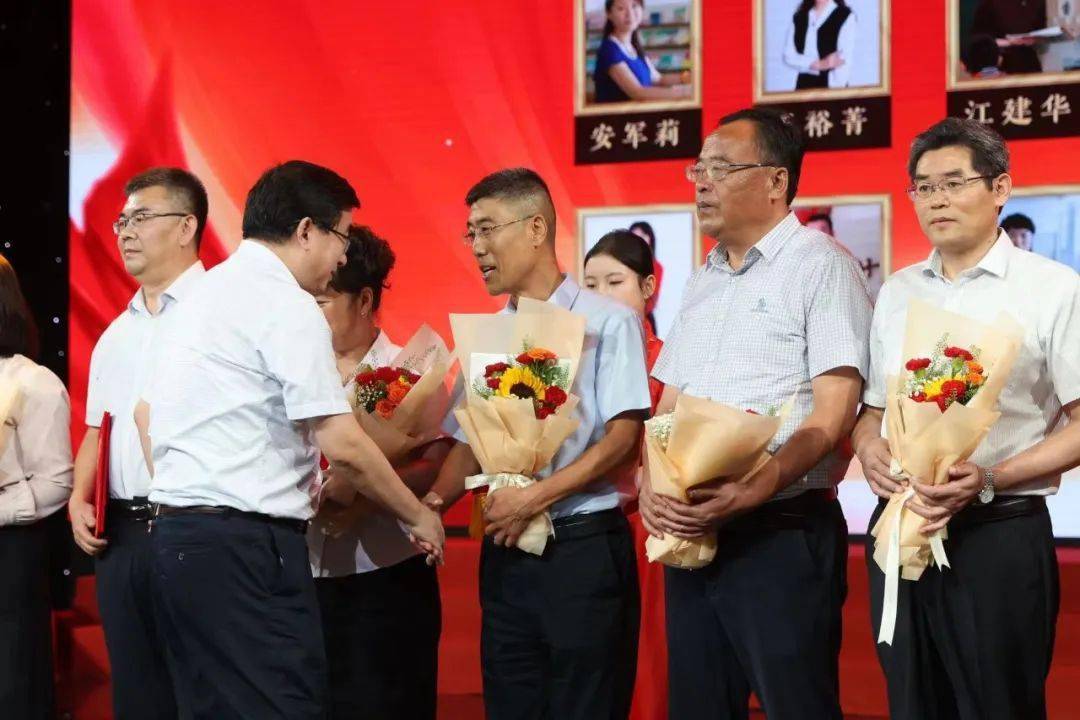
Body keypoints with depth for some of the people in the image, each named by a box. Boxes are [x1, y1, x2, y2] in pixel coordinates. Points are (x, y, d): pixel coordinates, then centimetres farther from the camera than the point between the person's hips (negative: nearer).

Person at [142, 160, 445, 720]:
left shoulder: (207, 292, 18)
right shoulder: (287, 305, -11)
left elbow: (148, 412, 25)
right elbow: (342, 446, -13)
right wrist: (418, 517, -2)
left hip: (176, 535, 10)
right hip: (245, 543, -10)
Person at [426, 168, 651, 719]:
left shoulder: (608, 322, -4)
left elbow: (622, 440, -11)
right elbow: (469, 443, 14)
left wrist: (532, 498, -17)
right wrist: (433, 501, -6)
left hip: (584, 549, -5)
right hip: (505, 550, 5)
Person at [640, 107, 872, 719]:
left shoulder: (822, 266, -6)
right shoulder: (703, 282, 17)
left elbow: (833, 414, -15)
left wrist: (754, 490, -26)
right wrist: (651, 485, -2)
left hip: (782, 534, -7)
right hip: (690, 532, 7)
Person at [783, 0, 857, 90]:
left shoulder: (845, 16, -3)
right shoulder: (798, 17, 11)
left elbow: (845, 59, -10)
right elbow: (788, 56, 2)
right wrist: (818, 64, -14)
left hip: (832, 84, -4)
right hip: (804, 85, 4)